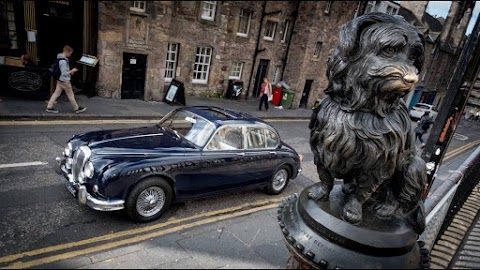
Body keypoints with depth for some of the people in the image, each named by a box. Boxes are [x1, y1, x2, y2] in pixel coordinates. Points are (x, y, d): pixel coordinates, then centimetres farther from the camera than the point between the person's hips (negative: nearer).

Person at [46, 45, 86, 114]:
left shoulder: (60, 58, 8)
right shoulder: (63, 61, -23)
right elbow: (64, 74, -24)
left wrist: (70, 71, 11)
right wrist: (72, 71, -13)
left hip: (60, 80, 9)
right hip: (64, 81, -9)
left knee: (56, 93, 12)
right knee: (70, 95, 2)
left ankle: (49, 107, 15)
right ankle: (77, 108, 14)